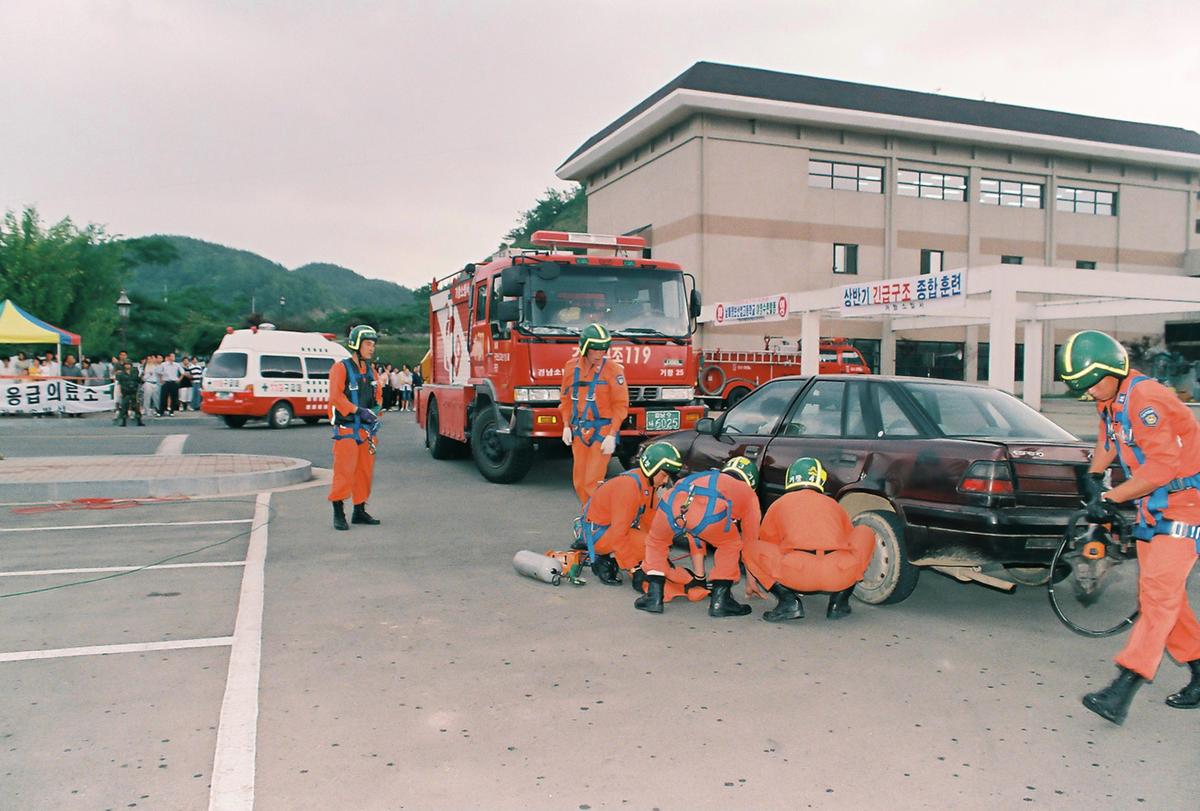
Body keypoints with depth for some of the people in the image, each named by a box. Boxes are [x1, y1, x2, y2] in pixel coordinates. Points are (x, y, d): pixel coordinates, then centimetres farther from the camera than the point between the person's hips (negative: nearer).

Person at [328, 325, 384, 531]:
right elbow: (336, 396, -16)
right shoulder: (341, 368, -7)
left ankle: (360, 511, 19)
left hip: (367, 429, 7)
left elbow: (378, 394, 19)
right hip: (346, 428, -7)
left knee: (365, 471, 10)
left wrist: (374, 411, 1)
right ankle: (339, 514, 0)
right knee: (344, 471, -8)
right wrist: (358, 411, -22)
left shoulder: (371, 370, 15)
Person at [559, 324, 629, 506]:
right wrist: (566, 426, 5)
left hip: (603, 430, -5)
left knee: (593, 482, -10)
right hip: (579, 430, 5)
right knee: (579, 481, 12)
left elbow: (621, 405, -9)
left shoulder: (612, 369, -9)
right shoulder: (571, 366, 6)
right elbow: (566, 399, 14)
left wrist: (611, 436, -13)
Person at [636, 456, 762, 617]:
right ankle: (720, 600, 23)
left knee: (656, 542, 33)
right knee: (731, 545, 28)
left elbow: (696, 537, 53)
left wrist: (699, 576, 61)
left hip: (672, 504, 3)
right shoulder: (748, 492, 35)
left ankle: (654, 597, 21)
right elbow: (750, 540, 40)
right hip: (710, 510, -3)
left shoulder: (702, 478, 46)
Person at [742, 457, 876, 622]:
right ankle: (839, 602, 22)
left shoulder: (779, 504, 26)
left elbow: (766, 546, 39)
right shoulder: (833, 504, 30)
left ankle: (789, 602, 4)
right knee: (865, 533, 31)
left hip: (797, 574, -2)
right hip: (841, 575, 2)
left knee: (749, 549, 22)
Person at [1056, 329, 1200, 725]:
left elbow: (1162, 466, -27)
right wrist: (1093, 476, 10)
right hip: (1152, 505, 10)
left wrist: (1109, 498, -24)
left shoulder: (1145, 398, -23)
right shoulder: (1109, 400, 6)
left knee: (1159, 591, -16)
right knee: (1158, 593, 11)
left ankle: (1122, 689, -22)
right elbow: (1108, 440, 24)